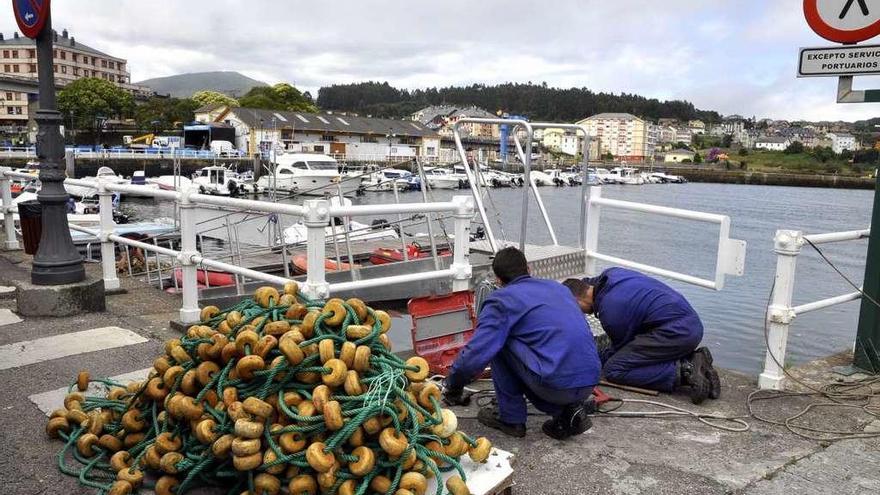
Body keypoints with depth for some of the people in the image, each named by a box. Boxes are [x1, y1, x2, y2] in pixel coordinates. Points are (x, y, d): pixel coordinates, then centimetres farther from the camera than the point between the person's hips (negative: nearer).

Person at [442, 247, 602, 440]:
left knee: (498, 342, 10)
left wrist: (452, 388, 12)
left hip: (556, 384, -7)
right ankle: (569, 411, 11)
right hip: (590, 382, 7)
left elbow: (475, 355, -6)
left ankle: (511, 419, 15)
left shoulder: (502, 299, 1)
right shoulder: (558, 287, 21)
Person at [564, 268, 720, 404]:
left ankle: (681, 374, -16)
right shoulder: (610, 274, 11)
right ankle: (691, 360, 7)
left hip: (676, 333, -9)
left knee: (613, 370, -10)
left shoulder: (609, 312, -12)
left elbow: (620, 347, 5)